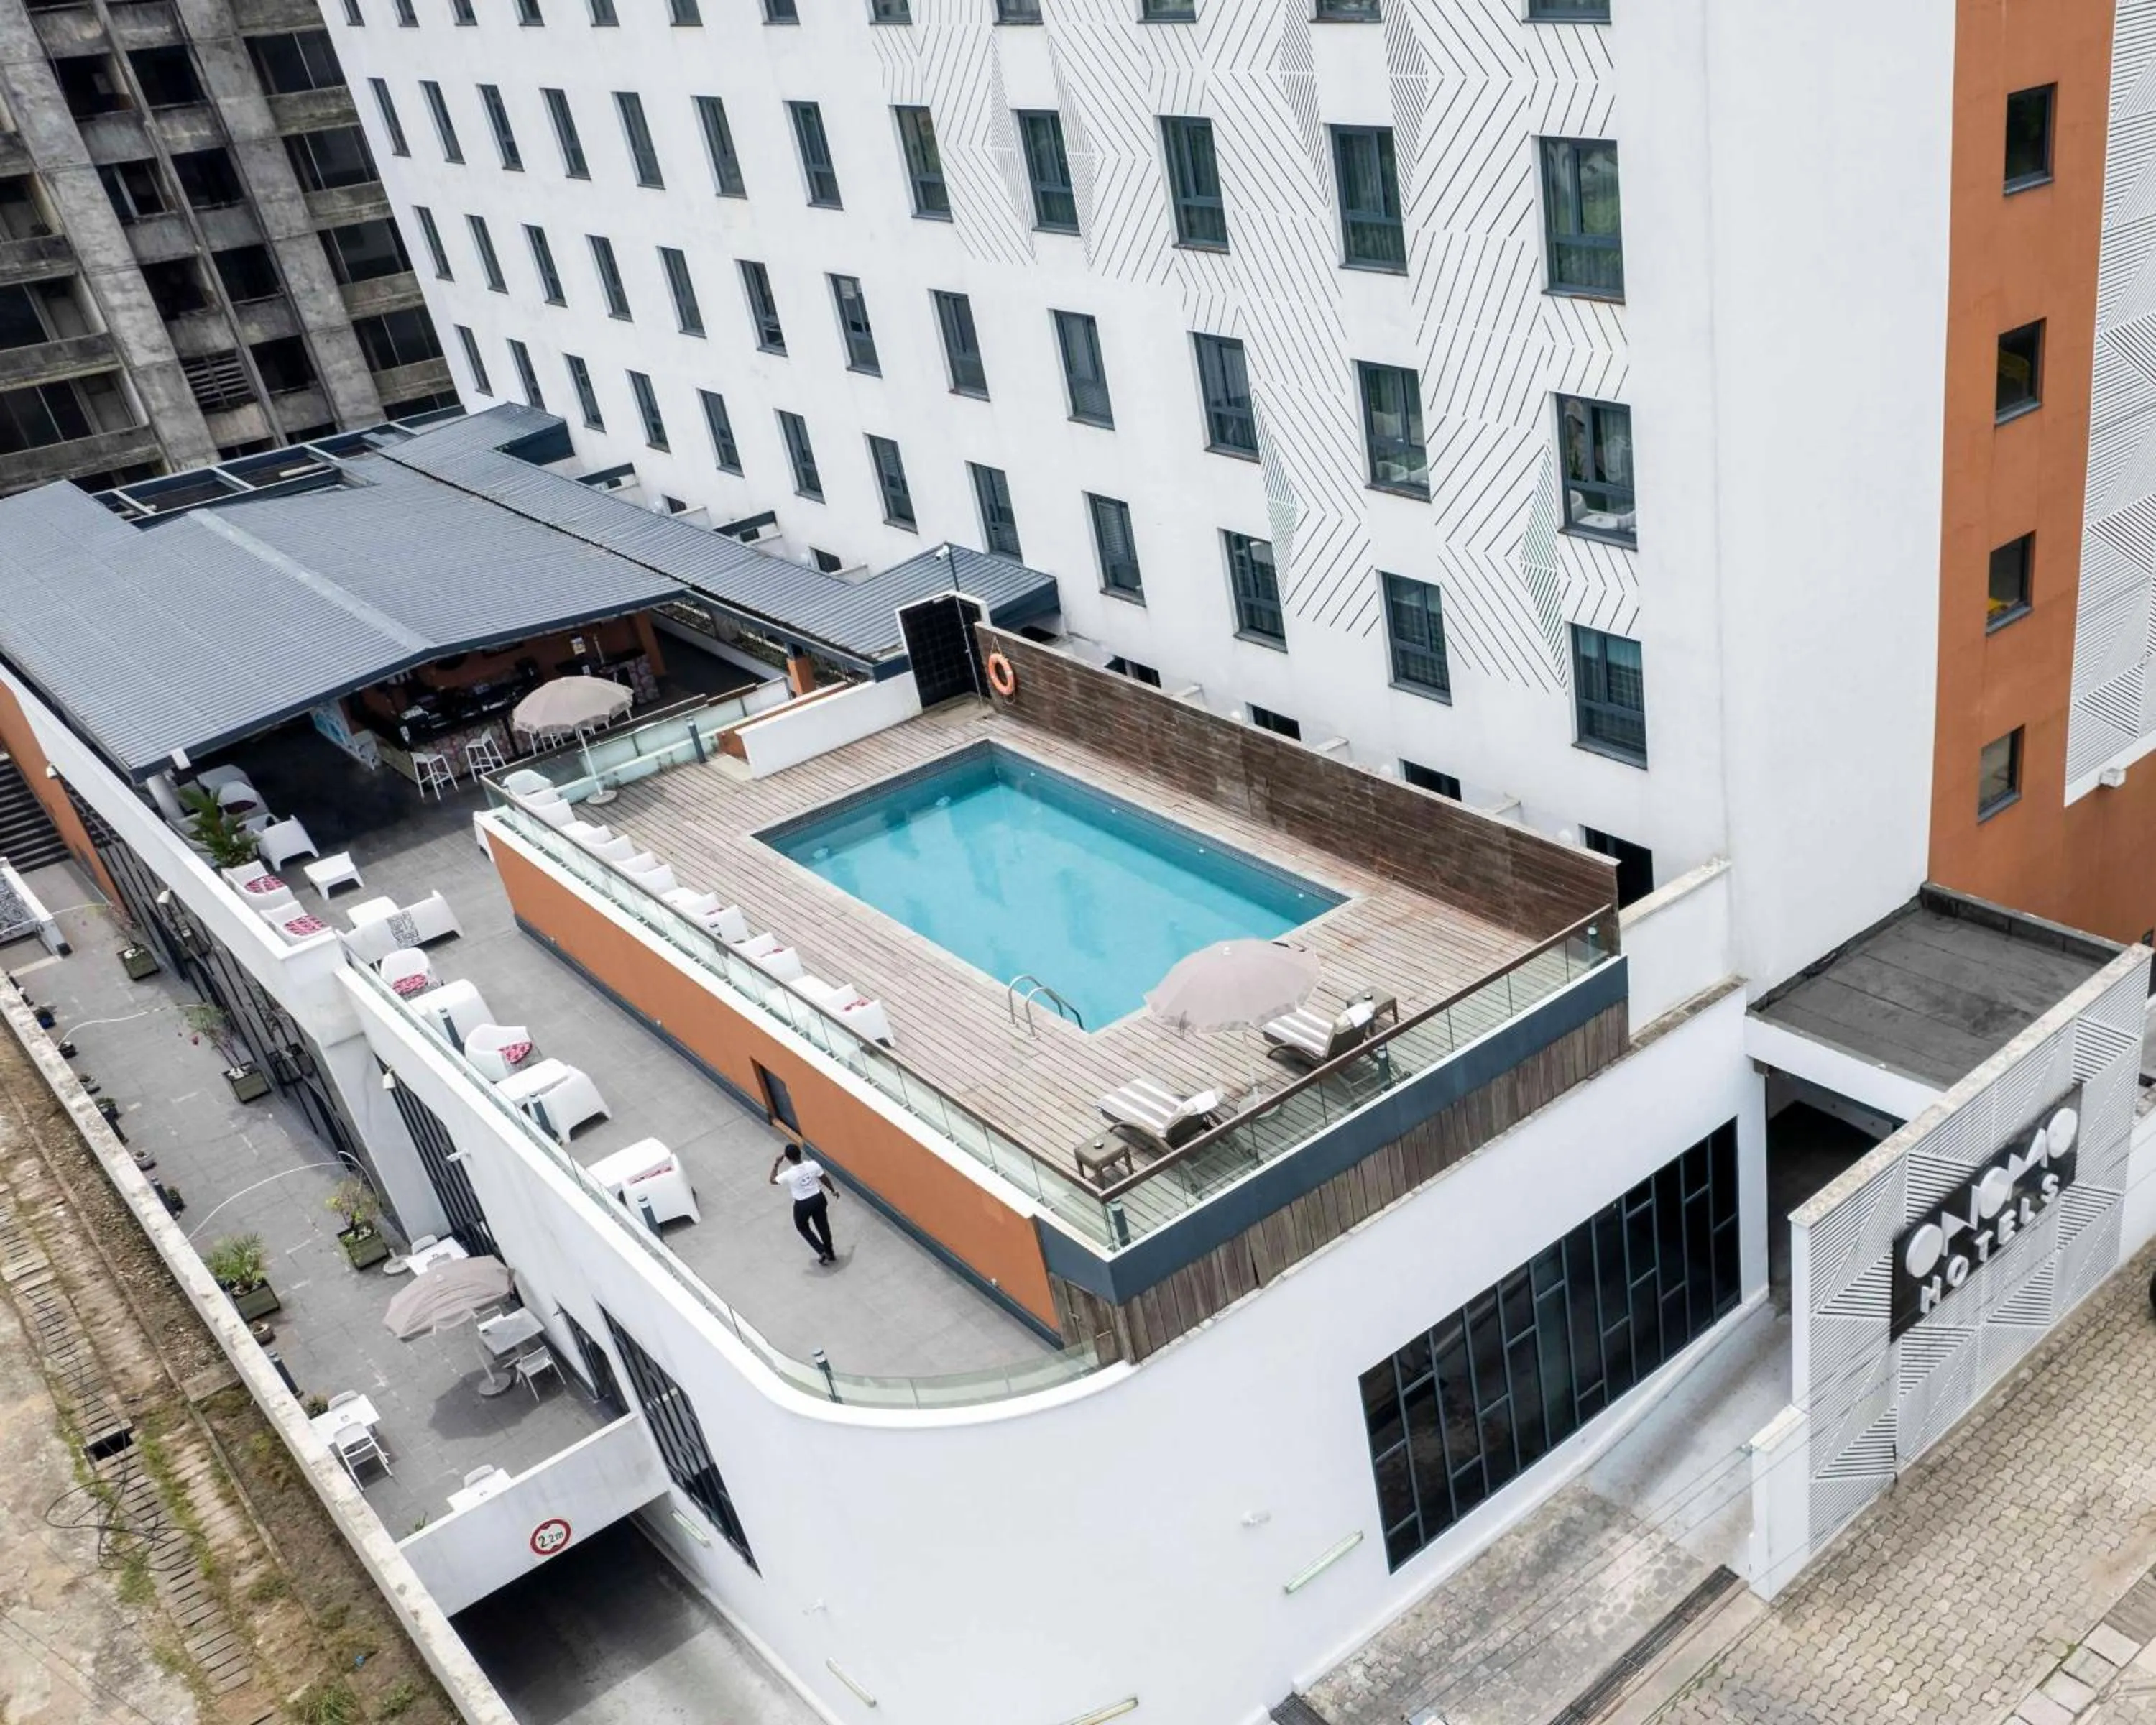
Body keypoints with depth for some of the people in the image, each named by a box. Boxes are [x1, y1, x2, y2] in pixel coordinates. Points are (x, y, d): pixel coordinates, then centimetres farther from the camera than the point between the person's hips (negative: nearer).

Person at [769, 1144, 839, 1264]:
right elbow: (825, 1179, -2)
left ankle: (822, 1252, 20)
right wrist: (833, 1190, 15)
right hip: (818, 1198, 3)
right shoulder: (813, 1164, -18)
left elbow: (772, 1181, -7)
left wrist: (776, 1164, -1)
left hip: (803, 1204, -3)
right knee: (823, 1226, 24)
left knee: (803, 1227, 26)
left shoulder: (789, 1174, -27)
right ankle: (830, 1253, 41)